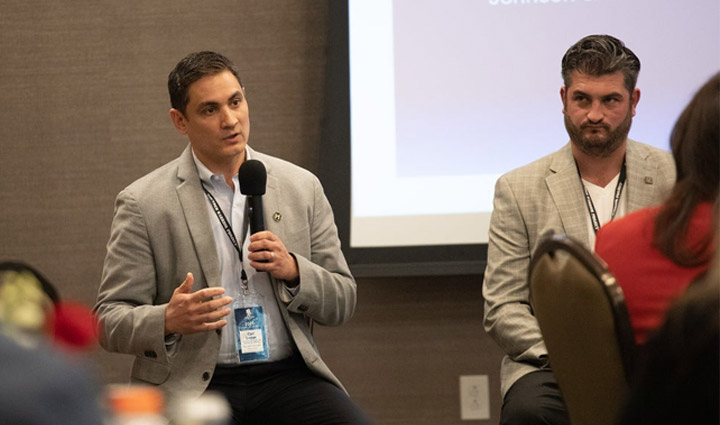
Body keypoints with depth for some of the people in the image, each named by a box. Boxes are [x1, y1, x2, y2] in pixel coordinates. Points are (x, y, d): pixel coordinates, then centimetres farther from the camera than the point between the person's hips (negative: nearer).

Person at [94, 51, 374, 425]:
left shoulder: (302, 187, 11)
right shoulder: (142, 204, 2)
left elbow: (342, 303, 14)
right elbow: (110, 321, 1)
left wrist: (293, 270, -7)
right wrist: (169, 321, -20)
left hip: (286, 377, 2)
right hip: (191, 386, -2)